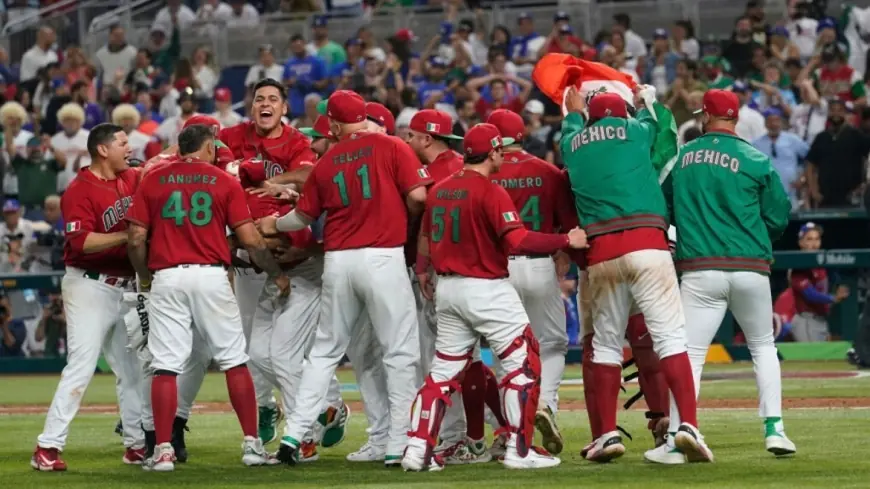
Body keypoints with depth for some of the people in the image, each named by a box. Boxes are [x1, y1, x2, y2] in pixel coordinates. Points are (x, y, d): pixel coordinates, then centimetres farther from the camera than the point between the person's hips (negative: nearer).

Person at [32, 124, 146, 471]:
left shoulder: (132, 180, 8)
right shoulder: (80, 190, -14)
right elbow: (81, 241, -24)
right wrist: (128, 235, -28)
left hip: (124, 288, 8)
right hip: (89, 288, -8)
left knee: (132, 370, 12)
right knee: (81, 367, -12)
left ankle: (137, 444, 21)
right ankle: (48, 448, -12)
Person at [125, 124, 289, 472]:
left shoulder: (153, 181, 7)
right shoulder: (224, 182, 4)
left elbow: (136, 239, 3)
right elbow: (250, 240, 0)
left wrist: (143, 277, 20)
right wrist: (277, 275, 14)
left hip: (167, 277, 1)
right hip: (211, 275, -1)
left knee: (165, 366, 1)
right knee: (235, 361, 7)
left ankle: (163, 450, -4)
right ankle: (252, 444, 5)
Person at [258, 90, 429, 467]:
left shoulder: (326, 162, 8)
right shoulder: (391, 148, -2)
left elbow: (304, 215, 18)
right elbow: (418, 195, -9)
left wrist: (274, 225, 38)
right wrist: (406, 219, 13)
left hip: (338, 261, 4)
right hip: (384, 257, -4)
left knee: (325, 351, 14)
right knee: (401, 353, 1)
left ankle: (294, 435, 9)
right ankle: (399, 446, -4)